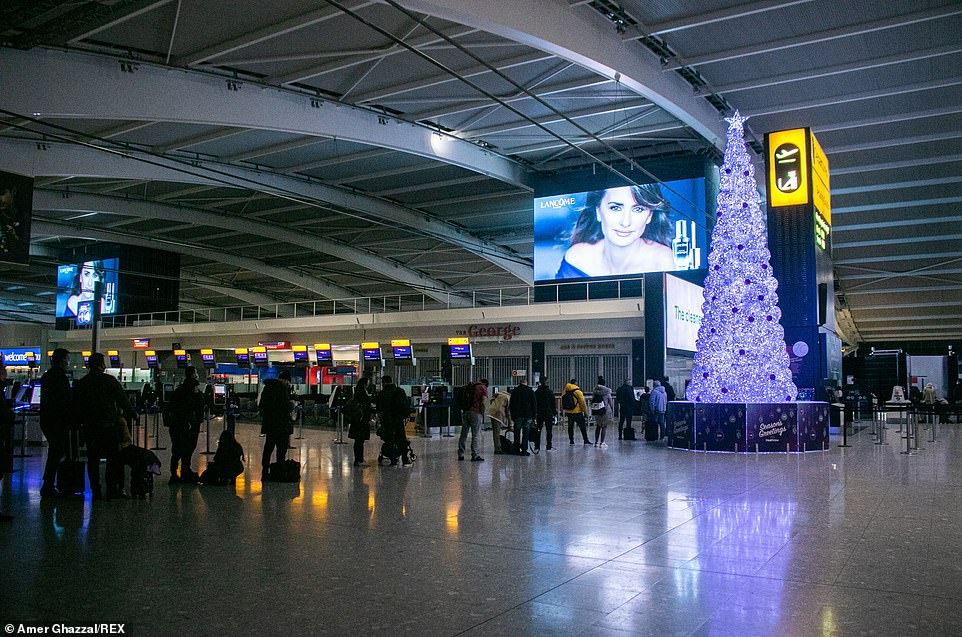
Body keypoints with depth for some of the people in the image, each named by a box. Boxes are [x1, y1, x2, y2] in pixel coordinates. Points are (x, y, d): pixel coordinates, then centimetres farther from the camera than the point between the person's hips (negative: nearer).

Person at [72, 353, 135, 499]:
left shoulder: (80, 384, 5)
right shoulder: (110, 380, -4)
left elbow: (75, 407, 7)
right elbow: (124, 401, -3)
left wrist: (81, 422, 17)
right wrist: (132, 414, 9)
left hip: (89, 427, 3)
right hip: (109, 425, -3)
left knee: (93, 459, 8)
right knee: (113, 457, 5)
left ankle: (95, 491, 7)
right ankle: (112, 489, 2)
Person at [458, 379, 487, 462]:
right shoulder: (483, 388, 1)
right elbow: (483, 403, -10)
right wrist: (482, 414, 0)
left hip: (465, 412, 5)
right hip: (476, 413, -5)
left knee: (463, 434, 11)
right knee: (475, 436, -1)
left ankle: (460, 455, 16)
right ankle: (475, 456, -1)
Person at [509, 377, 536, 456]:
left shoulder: (514, 391, 3)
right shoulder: (530, 391, 0)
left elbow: (511, 404, 5)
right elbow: (534, 404, 2)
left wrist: (512, 416, 11)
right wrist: (534, 416, 8)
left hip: (517, 416, 1)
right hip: (528, 415, -1)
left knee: (517, 433, 10)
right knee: (525, 433, 1)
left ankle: (517, 449, 11)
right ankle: (524, 450, -2)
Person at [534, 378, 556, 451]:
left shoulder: (536, 392, 1)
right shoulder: (550, 392, -5)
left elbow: (534, 403, 4)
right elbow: (553, 403, -3)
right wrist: (554, 412, 4)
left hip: (539, 414, 2)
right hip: (548, 414, -2)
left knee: (538, 431, 7)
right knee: (548, 431, 4)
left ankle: (537, 446, 4)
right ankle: (548, 447, 2)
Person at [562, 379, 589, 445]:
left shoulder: (565, 391, 4)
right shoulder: (577, 391, -12)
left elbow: (562, 402, 12)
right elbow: (582, 403, -10)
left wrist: (564, 410, 22)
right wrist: (585, 412, -2)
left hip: (568, 412, 5)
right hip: (577, 412, -5)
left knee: (570, 427, 14)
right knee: (583, 426, 3)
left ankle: (571, 440, 15)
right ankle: (586, 440, 4)